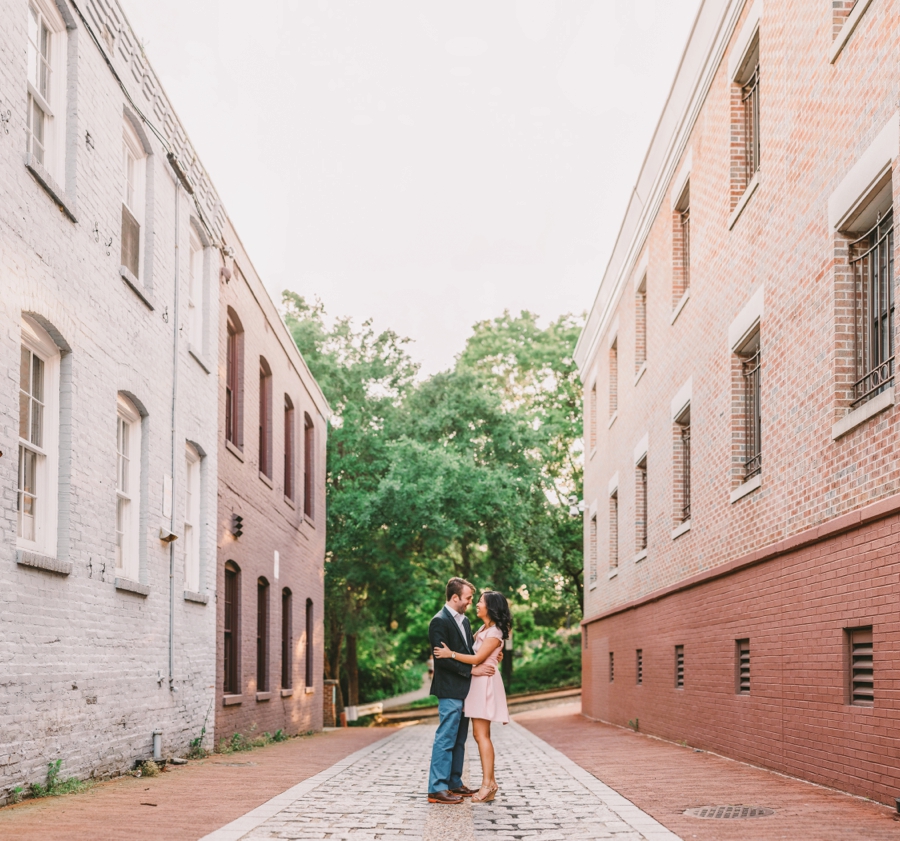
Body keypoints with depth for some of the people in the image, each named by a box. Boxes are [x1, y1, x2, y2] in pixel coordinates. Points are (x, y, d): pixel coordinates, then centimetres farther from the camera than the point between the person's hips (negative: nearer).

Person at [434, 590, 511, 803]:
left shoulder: (494, 633, -13)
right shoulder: (483, 629, 15)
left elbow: (477, 658, -17)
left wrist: (451, 654, -16)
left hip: (485, 681, -9)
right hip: (477, 681, 9)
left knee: (481, 734, -12)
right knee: (480, 734, 9)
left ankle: (488, 784, -13)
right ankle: (490, 782, 11)